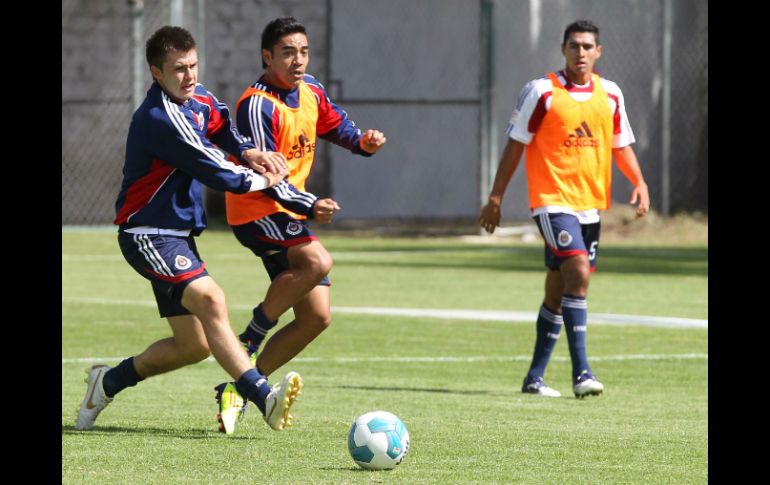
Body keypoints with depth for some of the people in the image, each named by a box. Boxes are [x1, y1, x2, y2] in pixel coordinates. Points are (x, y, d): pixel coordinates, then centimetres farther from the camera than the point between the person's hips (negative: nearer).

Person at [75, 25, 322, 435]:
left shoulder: (198, 100, 7)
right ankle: (265, 399, -45)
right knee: (209, 299, -31)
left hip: (178, 233, 10)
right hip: (148, 235, -10)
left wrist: (248, 153, 3)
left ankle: (108, 382, 28)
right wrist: (263, 181, -4)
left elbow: (221, 125, 25)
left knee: (194, 345, 10)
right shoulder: (161, 118, -21)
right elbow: (217, 173, -20)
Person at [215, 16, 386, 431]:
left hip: (289, 214, 9)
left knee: (317, 316, 3)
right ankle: (251, 337, -16)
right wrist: (310, 206, -38)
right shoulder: (258, 105, -19)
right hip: (256, 210, -9)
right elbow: (262, 175, -25)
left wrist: (363, 142, 3)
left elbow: (336, 125, 25)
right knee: (318, 261, -33)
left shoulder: (311, 90, 8)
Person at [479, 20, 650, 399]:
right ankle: (581, 372, -21)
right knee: (578, 274, -21)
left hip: (591, 204, 6)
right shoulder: (541, 92, -5)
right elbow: (516, 144, -2)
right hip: (553, 200, -6)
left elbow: (620, 146, 18)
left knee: (558, 292, 11)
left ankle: (535, 377, 20)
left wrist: (638, 182, 0)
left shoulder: (610, 95, 9)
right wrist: (495, 198, -3)